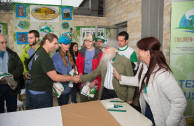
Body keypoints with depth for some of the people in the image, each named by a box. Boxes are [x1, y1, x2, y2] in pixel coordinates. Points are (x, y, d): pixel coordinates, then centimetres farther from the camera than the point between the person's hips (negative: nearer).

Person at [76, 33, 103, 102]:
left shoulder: (99, 53, -8)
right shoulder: (81, 52, 5)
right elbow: (78, 64, 10)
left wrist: (95, 81, -14)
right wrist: (80, 74, -6)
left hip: (94, 79, -3)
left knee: (93, 100, 9)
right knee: (83, 100, 12)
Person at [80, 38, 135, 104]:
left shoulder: (125, 61, -11)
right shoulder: (103, 60, 5)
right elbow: (95, 73, 9)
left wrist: (129, 99, -8)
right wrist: (81, 78, 2)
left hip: (119, 94, -4)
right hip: (105, 92, 4)